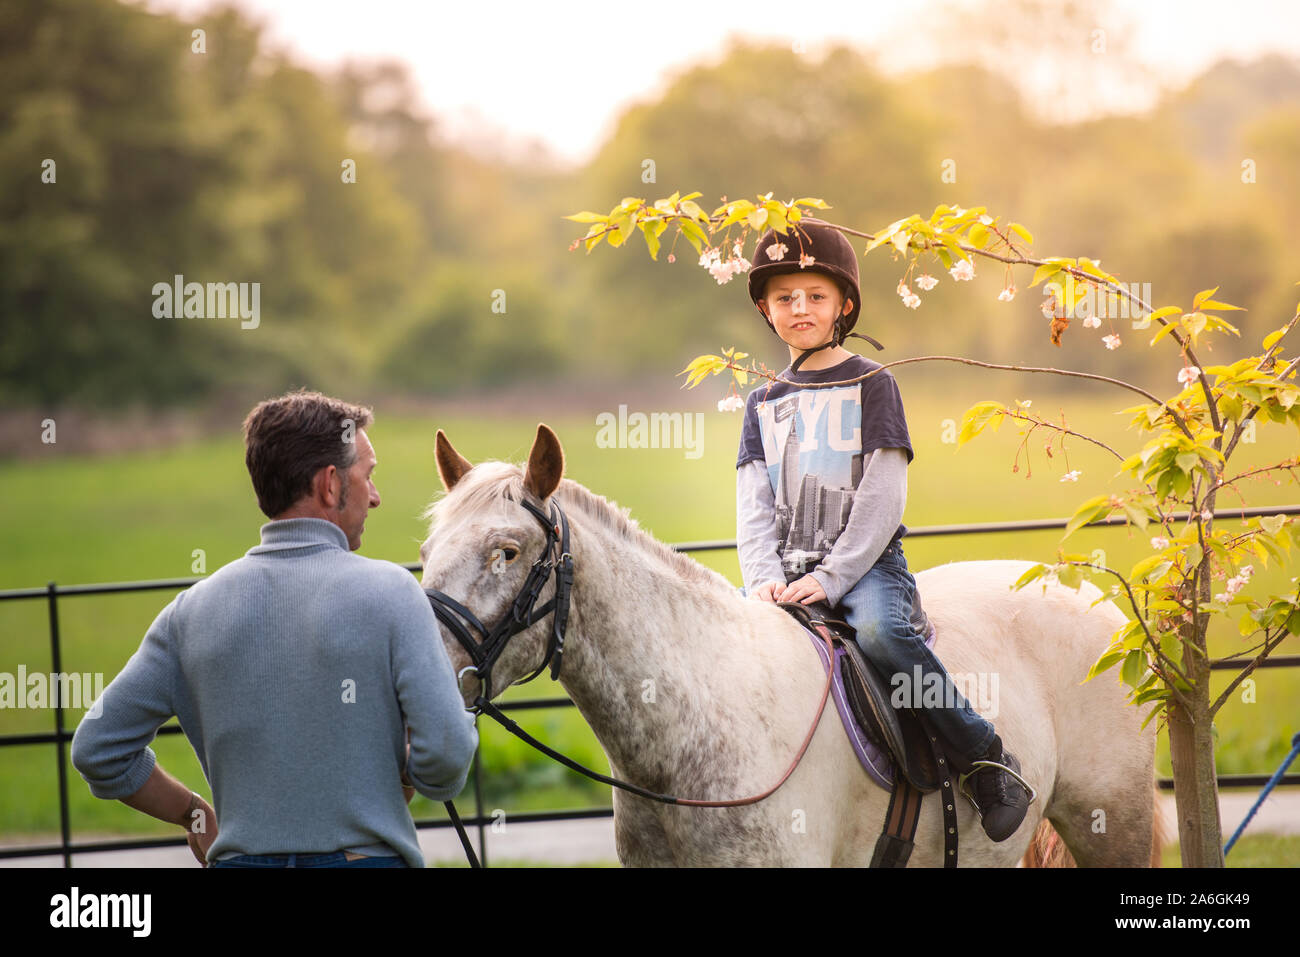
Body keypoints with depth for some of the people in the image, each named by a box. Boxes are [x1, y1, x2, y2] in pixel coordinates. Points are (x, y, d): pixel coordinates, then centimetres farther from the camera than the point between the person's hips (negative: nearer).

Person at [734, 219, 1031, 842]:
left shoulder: (871, 384, 3)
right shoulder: (764, 403, 17)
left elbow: (882, 497, -6)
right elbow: (753, 506, 9)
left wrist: (831, 577, -16)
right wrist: (764, 578, -10)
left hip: (866, 561, -5)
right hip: (787, 565, 5)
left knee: (880, 630, -34)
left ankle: (983, 759, -25)